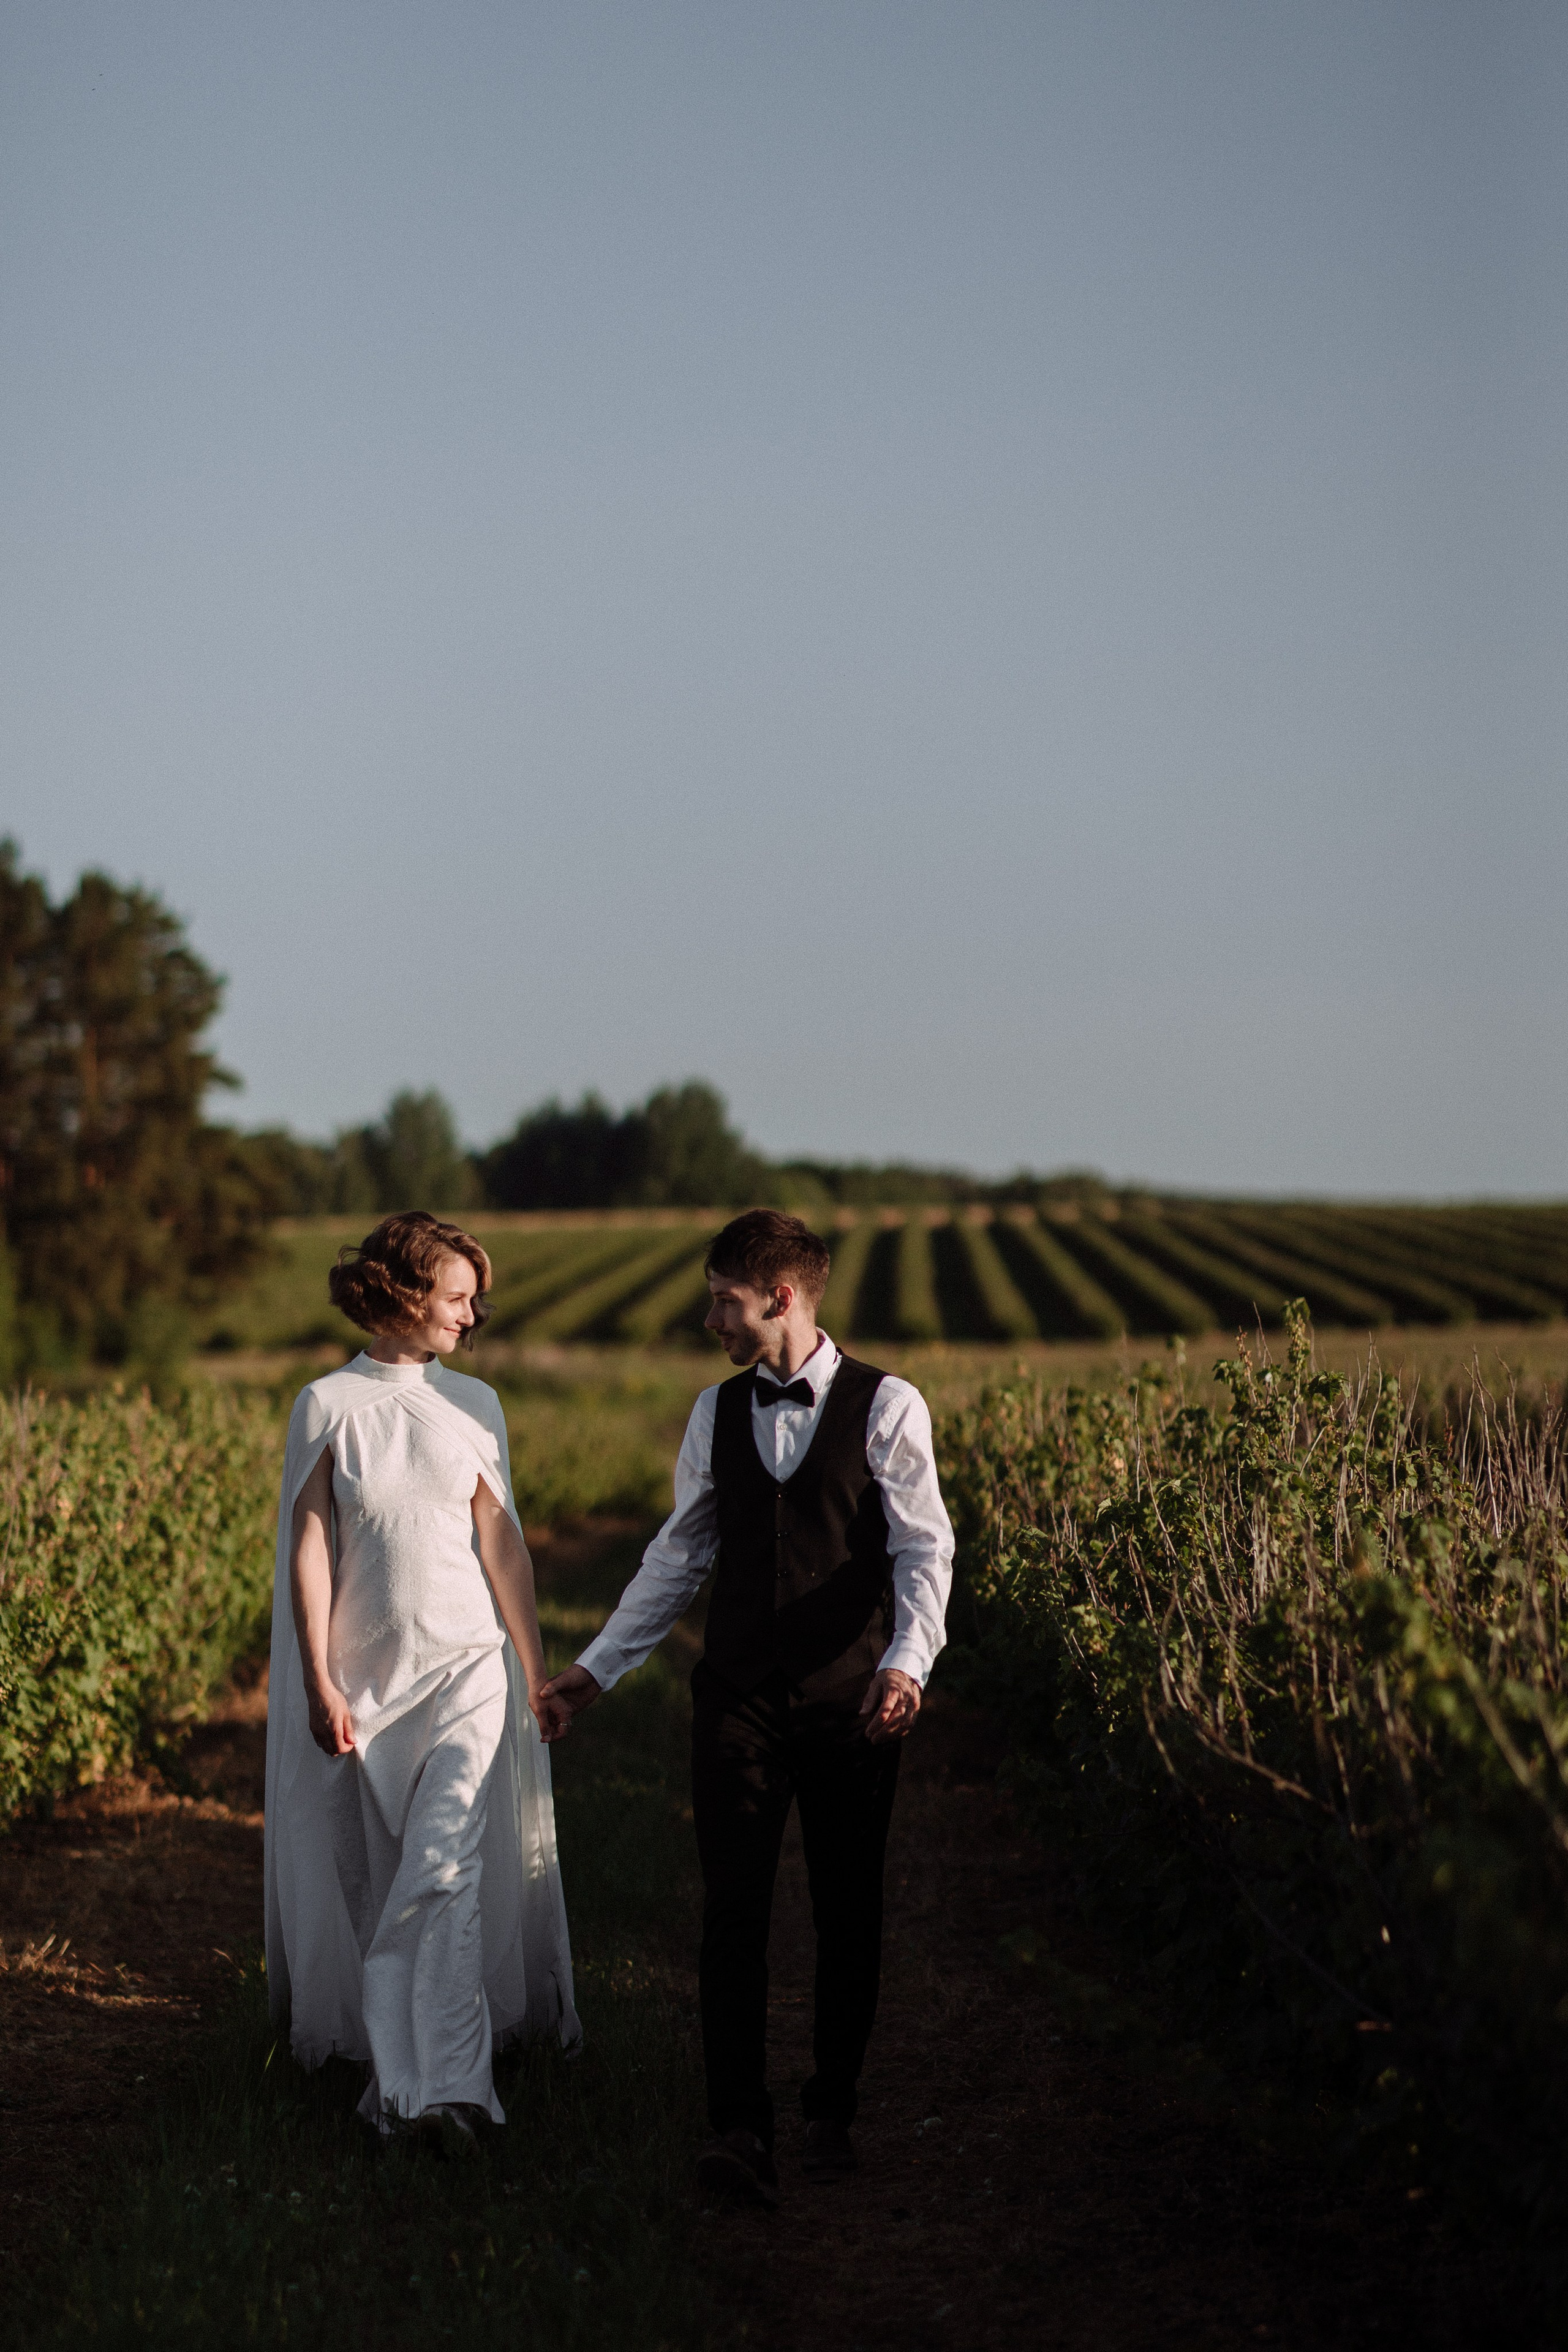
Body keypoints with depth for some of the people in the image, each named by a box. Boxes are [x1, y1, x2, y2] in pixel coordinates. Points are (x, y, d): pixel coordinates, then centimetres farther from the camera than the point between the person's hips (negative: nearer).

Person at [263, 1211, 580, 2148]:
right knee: (378, 1881, 8)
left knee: (445, 1873, -12)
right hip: (364, 1675, 0)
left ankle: (445, 2084, -16)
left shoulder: (474, 1405, 6)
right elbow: (310, 1546, -2)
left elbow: (504, 1544, 7)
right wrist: (319, 1682, -8)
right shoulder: (328, 1406, 0)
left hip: (468, 1667, 0)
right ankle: (397, 2059, 25)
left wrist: (537, 1676, 7)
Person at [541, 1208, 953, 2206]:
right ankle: (741, 2130, -11)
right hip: (740, 1701, 3)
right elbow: (680, 1555, 17)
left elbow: (923, 1549, -10)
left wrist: (908, 1658, -26)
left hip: (852, 1704, -3)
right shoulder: (717, 1413, 10)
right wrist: (598, 1665, 16)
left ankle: (832, 2113, 22)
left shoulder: (887, 1406, -4)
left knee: (849, 1914, 6)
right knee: (734, 1909, -7)